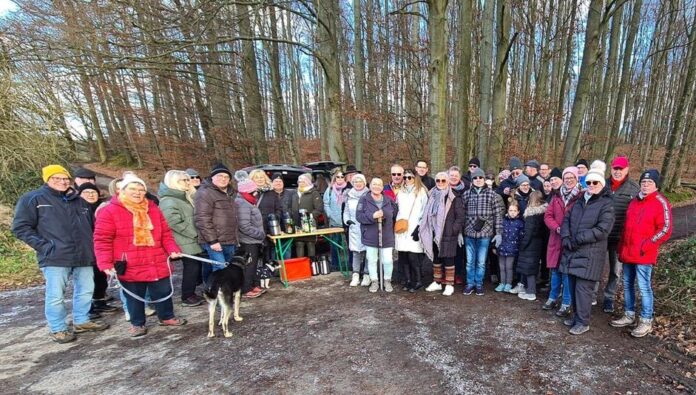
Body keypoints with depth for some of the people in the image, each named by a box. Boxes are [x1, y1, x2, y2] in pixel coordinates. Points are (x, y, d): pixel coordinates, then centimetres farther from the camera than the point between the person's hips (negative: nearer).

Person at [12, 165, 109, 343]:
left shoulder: (80, 201, 18)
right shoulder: (32, 199, 1)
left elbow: (91, 226, 24)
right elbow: (21, 227, -3)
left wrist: (90, 247, 13)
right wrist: (43, 246, -12)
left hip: (83, 256, 5)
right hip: (55, 257, -5)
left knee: (86, 290, 11)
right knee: (56, 295, 2)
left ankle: (82, 321, 27)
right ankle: (58, 329, 18)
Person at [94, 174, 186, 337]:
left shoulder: (153, 209, 7)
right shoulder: (110, 211, -6)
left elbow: (165, 233, 9)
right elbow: (102, 240, -7)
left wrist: (173, 249, -4)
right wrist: (105, 263, -14)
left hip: (157, 264, 4)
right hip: (130, 267, -3)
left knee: (163, 293, 14)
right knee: (135, 297, 13)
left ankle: (167, 317, 34)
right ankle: (137, 323, 33)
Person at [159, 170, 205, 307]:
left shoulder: (184, 196, 15)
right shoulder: (168, 201, -15)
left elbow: (193, 217, 23)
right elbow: (174, 222, -22)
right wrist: (194, 233, -17)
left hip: (191, 240, 9)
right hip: (185, 242, -9)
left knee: (195, 266, 14)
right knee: (191, 267, -3)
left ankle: (191, 293, 27)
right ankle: (187, 297, 11)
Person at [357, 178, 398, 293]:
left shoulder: (389, 200, 4)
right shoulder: (364, 200, -4)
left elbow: (396, 216, 13)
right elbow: (359, 216, -12)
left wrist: (392, 229, 9)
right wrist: (373, 216, -22)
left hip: (387, 237, 2)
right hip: (370, 237, -1)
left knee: (388, 261, 3)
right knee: (372, 260, 9)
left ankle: (387, 281, 26)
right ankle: (374, 281, 27)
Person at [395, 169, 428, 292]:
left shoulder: (421, 191, 2)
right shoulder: (401, 192, 17)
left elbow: (424, 210, -1)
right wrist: (397, 222, 10)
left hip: (414, 228, -4)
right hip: (401, 229, 5)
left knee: (413, 256, -8)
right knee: (403, 256, 4)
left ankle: (417, 281, 6)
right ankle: (407, 280, 16)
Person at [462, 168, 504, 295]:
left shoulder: (491, 194, 0)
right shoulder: (466, 194, 4)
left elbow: (498, 214, 0)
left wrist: (499, 233, -5)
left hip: (485, 233, -1)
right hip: (469, 232, 1)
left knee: (481, 262, 8)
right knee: (470, 261, 9)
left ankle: (479, 284, 25)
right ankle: (470, 283, 24)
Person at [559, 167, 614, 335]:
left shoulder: (606, 204, -5)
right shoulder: (579, 201, 16)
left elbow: (602, 230, -15)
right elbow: (566, 220, 12)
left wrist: (578, 239, -18)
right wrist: (566, 237, -6)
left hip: (589, 253, -6)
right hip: (572, 251, 6)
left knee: (583, 288, -3)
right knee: (573, 286, 12)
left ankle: (583, 322, 10)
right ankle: (576, 316, 26)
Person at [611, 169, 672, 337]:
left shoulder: (661, 203, -6)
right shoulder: (634, 201, 14)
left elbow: (665, 229, -11)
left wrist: (645, 246, -16)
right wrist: (622, 247, 15)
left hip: (643, 254, -7)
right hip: (628, 252, 7)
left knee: (644, 287, -1)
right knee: (628, 284, 13)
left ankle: (646, 321, 12)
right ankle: (629, 315, 25)